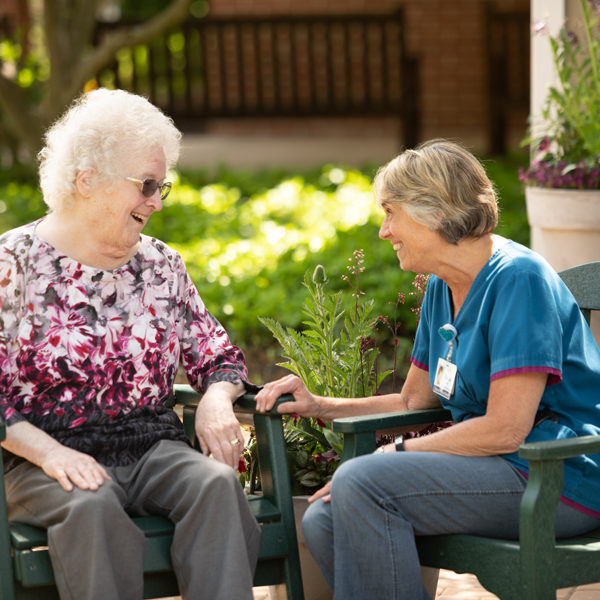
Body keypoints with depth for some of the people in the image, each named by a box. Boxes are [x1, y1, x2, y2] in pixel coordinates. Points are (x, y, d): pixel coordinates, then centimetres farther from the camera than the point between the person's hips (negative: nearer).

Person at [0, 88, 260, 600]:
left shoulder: (161, 265, 14)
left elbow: (219, 357, 20)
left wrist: (217, 399, -5)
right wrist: (49, 452, -21)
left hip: (152, 451, 4)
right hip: (48, 460, -4)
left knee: (218, 483, -28)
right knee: (93, 507, -37)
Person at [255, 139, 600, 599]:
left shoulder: (518, 278, -15)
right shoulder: (442, 287, 13)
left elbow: (504, 430, -20)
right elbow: (413, 401, 23)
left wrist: (395, 453, -13)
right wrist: (319, 406, 11)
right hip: (491, 467, 9)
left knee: (361, 484, -24)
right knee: (323, 521, -6)